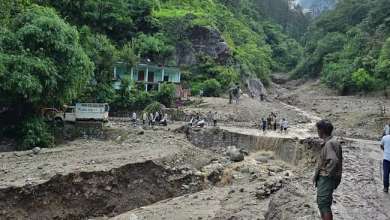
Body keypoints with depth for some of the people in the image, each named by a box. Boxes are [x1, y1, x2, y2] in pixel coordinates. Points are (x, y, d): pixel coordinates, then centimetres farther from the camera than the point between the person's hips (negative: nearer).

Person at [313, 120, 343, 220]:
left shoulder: (330, 143, -21)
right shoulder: (330, 141, 10)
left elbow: (333, 160, -33)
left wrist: (328, 173, -20)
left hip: (326, 178, -10)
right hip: (323, 178, 10)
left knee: (324, 204, -3)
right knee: (321, 203, 20)